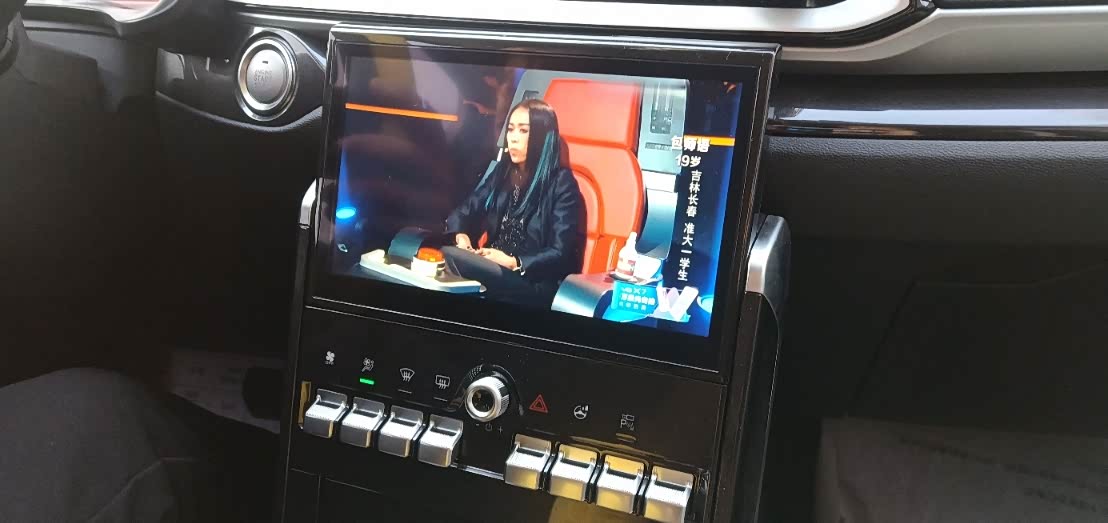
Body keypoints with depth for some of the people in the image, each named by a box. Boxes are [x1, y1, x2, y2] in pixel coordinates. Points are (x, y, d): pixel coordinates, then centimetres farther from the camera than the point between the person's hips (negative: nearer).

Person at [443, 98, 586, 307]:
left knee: (453, 258, -30)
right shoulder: (501, 171, 12)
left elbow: (560, 254, -10)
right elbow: (465, 210, 13)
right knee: (448, 253, -27)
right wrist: (460, 235, -10)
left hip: (535, 285, -6)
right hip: (494, 270, 6)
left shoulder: (561, 183, -6)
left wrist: (513, 263, -21)